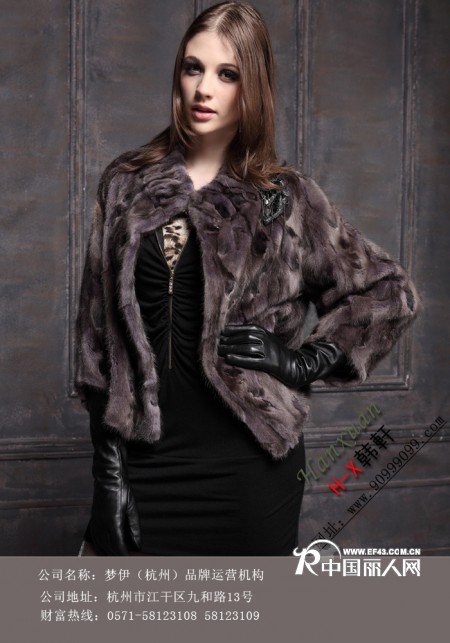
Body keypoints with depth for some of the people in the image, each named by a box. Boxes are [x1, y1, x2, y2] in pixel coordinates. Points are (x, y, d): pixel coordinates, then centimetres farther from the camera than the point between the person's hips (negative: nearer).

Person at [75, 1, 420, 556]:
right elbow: (98, 331, 5)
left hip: (248, 461, -1)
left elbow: (391, 292, 8)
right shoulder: (126, 184, 7)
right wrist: (108, 466, 0)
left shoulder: (285, 199, 2)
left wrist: (304, 361, -4)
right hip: (146, 458, 2)